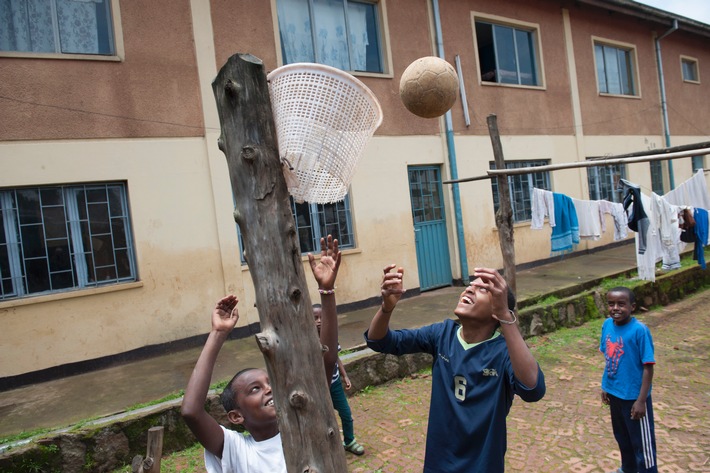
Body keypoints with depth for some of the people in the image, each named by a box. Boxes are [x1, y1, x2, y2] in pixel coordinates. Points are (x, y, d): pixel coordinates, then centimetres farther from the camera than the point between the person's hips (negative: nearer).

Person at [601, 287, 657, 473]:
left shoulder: (640, 330, -22)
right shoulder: (607, 325, -5)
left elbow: (648, 367, -19)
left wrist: (641, 400, -18)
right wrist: (605, 386, 10)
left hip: (633, 396, -6)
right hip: (614, 393, 6)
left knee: (642, 442, 11)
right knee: (622, 436, 25)